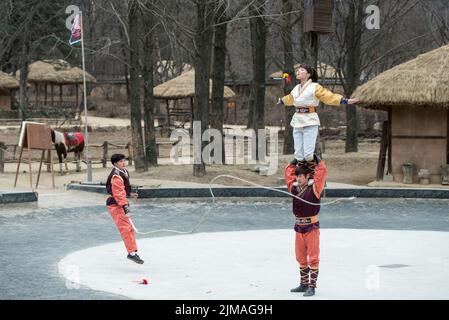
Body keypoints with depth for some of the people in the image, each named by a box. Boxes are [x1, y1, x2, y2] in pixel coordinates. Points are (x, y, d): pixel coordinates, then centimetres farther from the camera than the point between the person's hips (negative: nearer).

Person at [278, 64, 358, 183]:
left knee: (308, 153, -13)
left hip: (310, 122, -6)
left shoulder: (315, 87, -4)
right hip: (297, 121, 6)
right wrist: (280, 101, 55)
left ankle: (312, 177, -2)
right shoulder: (296, 88, 16)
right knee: (299, 154, 5)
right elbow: (289, 98, 37)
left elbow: (329, 96, -9)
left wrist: (346, 101, -18)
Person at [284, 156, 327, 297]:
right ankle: (304, 284, 24)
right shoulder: (293, 188, 4)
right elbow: (288, 171, 16)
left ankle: (312, 286, 1)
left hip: (311, 227, -6)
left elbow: (322, 170, -12)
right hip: (299, 227, 6)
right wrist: (298, 159, 16)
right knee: (301, 258, 13)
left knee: (313, 258, -1)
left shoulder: (314, 189, -10)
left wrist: (316, 158, 0)